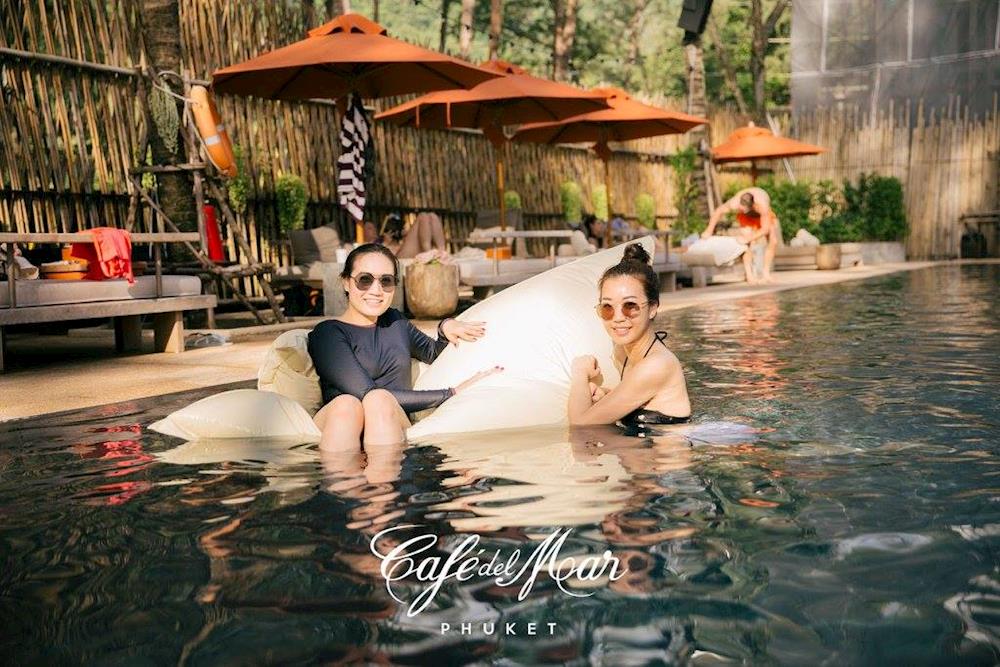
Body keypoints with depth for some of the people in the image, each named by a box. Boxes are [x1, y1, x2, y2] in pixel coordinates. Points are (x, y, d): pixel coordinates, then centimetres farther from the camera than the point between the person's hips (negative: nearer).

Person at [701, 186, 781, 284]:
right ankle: (749, 274, -15)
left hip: (763, 214, 0)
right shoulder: (734, 204, -40)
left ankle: (766, 272, 1)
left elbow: (765, 229, -36)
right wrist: (709, 231, -19)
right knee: (746, 244, -17)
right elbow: (718, 211, -21)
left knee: (774, 240, -10)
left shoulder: (763, 205, -46)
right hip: (746, 217, 0)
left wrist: (748, 238, -40)